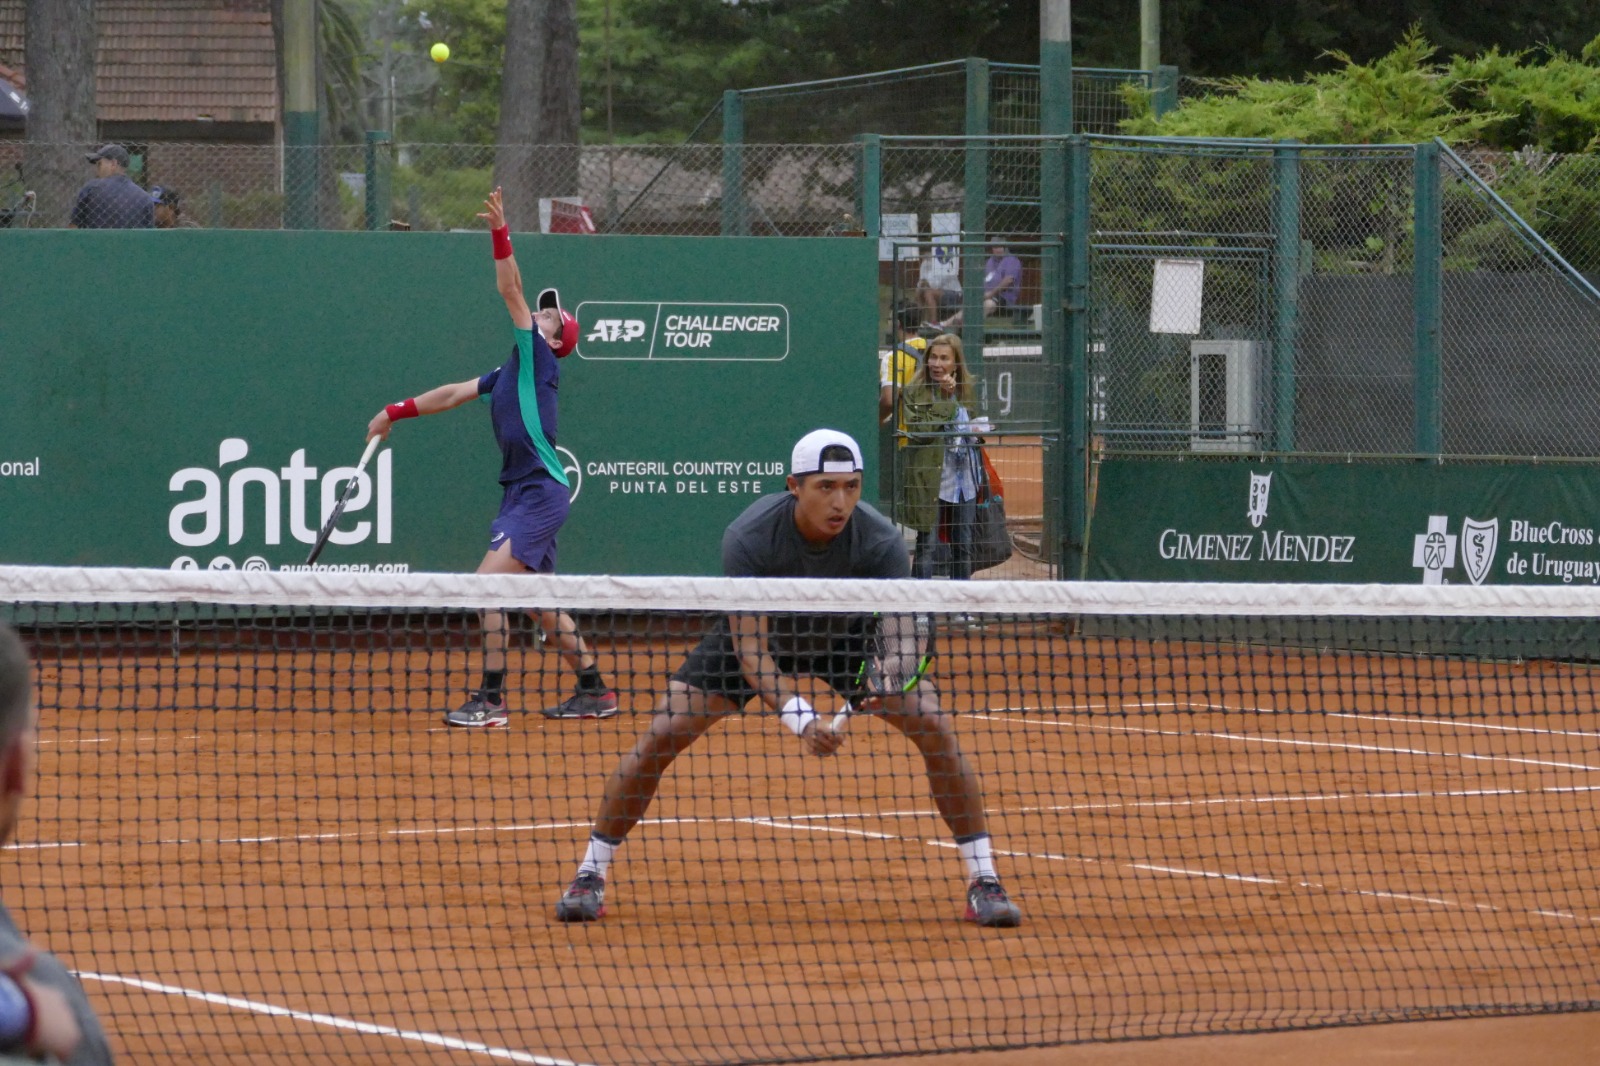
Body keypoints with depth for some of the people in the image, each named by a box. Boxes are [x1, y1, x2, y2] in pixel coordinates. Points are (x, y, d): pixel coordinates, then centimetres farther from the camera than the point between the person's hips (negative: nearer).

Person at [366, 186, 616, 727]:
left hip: (540, 493, -10)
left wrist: (500, 235, -16)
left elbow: (512, 290, -11)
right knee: (541, 602, 14)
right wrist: (396, 413, 25)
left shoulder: (538, 358, -4)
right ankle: (594, 691, 23)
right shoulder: (507, 374, 18)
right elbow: (453, 393, 27)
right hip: (523, 494, 10)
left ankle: (490, 699, -14)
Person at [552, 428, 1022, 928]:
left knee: (937, 729, -16)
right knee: (660, 736, -15)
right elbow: (749, 648, -37)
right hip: (758, 632, -1)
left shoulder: (881, 543, -33)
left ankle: (983, 882, -4)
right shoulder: (748, 538, -37)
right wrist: (800, 720, -52)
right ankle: (590, 876, 2)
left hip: (846, 639, 1)